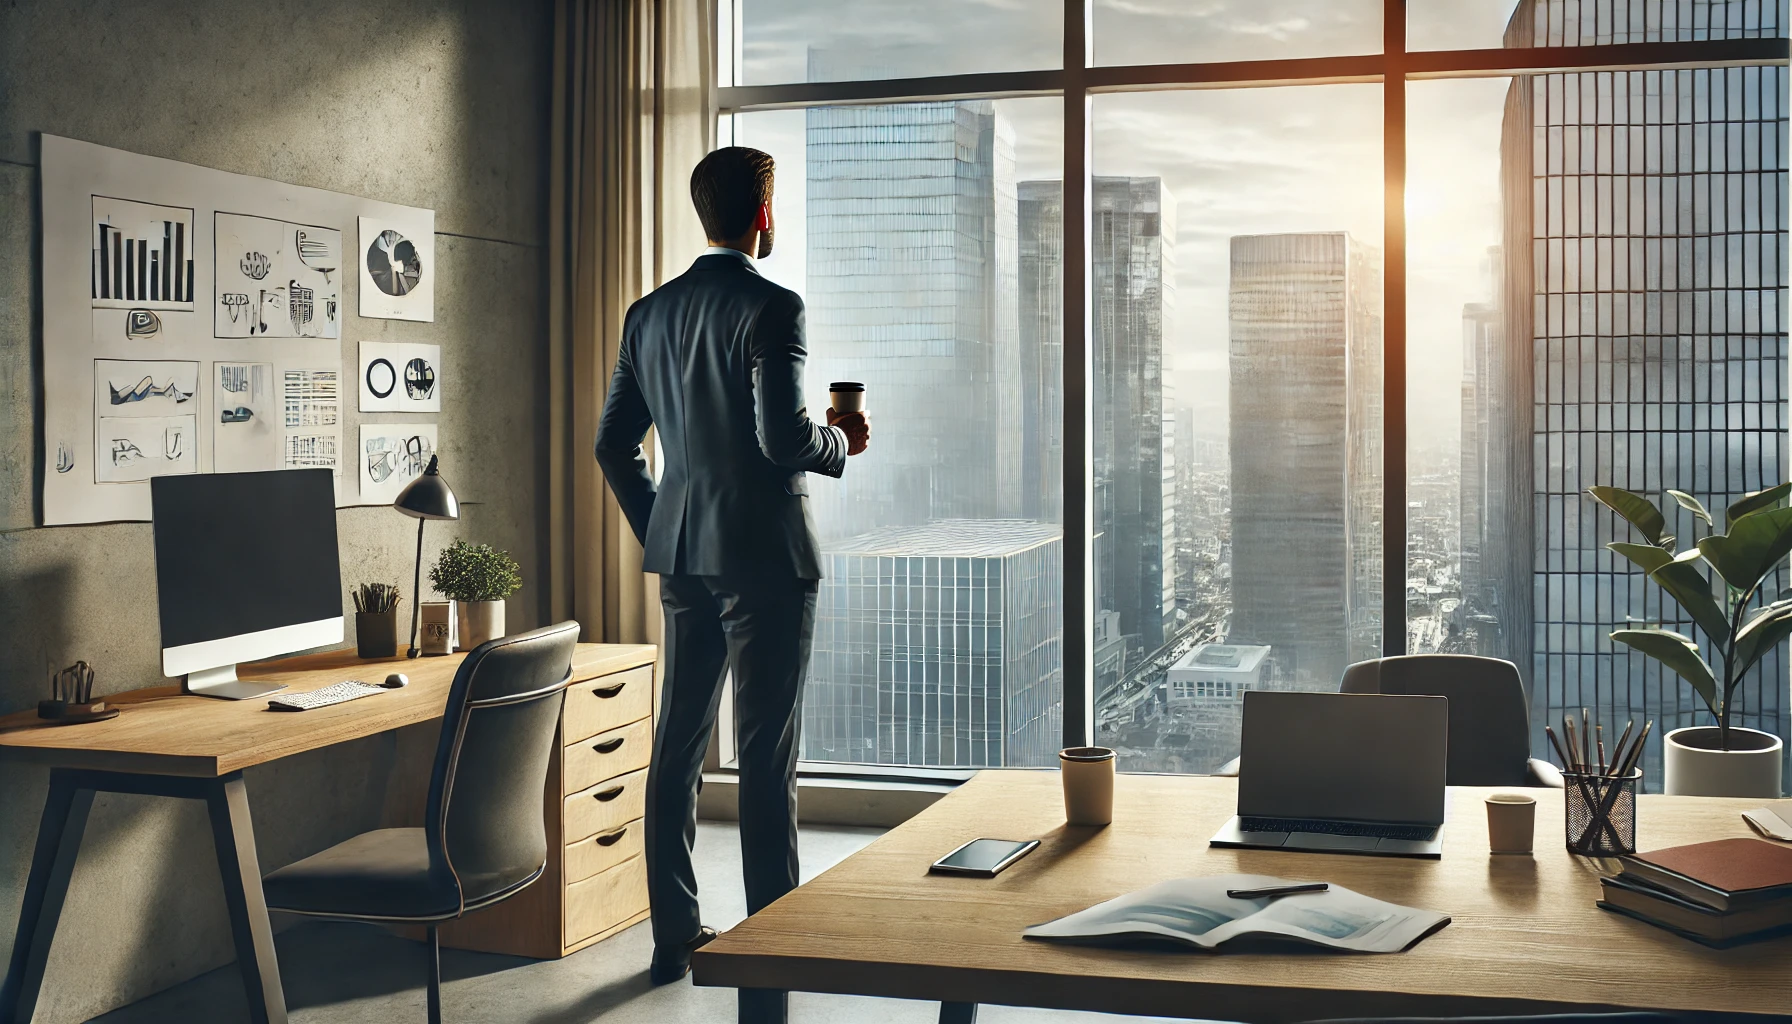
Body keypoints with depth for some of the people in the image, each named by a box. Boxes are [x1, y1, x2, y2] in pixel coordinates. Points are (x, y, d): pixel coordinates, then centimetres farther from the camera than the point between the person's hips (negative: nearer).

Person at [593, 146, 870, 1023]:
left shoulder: (648, 313, 9)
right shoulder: (771, 307, -13)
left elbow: (613, 442, 12)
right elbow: (783, 437, -21)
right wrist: (842, 442, -1)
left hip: (683, 557, 7)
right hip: (765, 557, -7)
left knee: (678, 748, 13)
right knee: (766, 760, -1)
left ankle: (674, 936, 21)